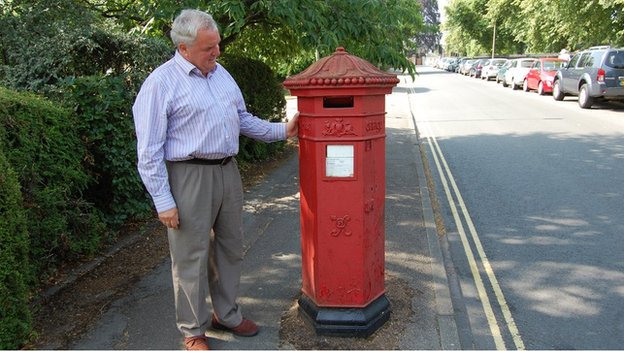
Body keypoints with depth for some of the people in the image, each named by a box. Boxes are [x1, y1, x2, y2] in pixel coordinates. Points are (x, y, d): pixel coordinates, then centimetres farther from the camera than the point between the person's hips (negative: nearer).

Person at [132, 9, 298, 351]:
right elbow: (149, 152, -12)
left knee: (230, 249, 17)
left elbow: (242, 118, 22)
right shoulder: (160, 83, -11)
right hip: (189, 177, -7)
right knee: (192, 258, 4)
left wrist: (281, 130, 15)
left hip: (228, 171, 7)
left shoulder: (220, 73, 11)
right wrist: (163, 201, -15)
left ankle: (226, 313, 35)